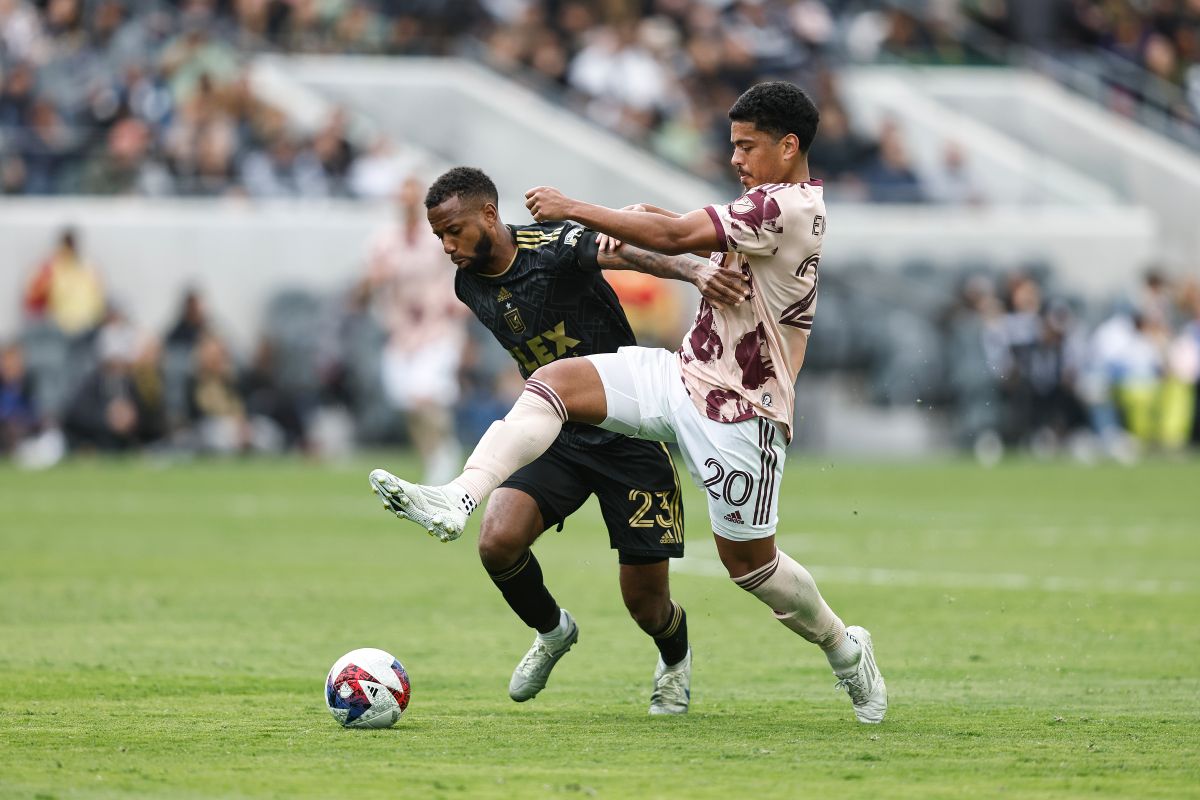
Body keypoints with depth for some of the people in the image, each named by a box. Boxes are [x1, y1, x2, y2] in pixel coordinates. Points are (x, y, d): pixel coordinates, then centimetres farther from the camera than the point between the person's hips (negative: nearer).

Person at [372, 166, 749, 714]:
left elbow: (631, 255, -38)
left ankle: (675, 657, 35)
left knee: (646, 605, -4)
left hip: (632, 435, -5)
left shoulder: (554, 248, -19)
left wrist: (692, 271, -56)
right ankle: (552, 633, 10)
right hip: (559, 438, 5)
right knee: (497, 542, -22)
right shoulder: (470, 286, 3)